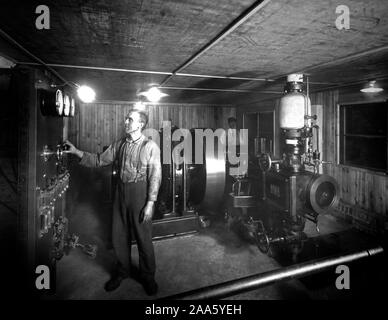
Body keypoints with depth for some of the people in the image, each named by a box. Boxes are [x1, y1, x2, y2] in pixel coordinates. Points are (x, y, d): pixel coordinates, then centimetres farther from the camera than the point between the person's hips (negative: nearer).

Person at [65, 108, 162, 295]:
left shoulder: (150, 146, -10)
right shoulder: (119, 145, 7)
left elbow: (155, 176, -12)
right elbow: (99, 160, 11)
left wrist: (150, 203, -16)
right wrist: (77, 152, 0)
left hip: (140, 193, -5)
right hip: (121, 191, 5)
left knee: (143, 237, 6)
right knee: (119, 235, 14)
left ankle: (147, 276, 28)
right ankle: (122, 271, 38)